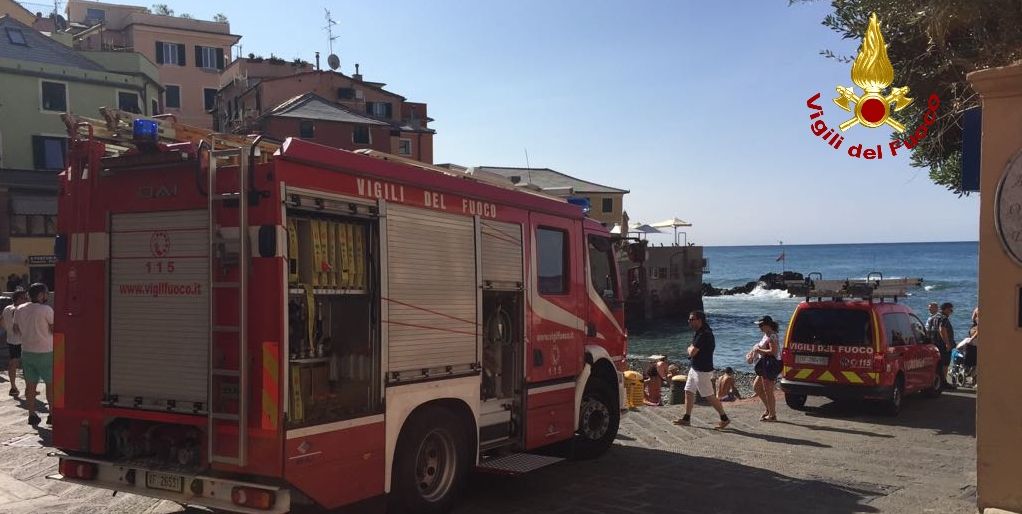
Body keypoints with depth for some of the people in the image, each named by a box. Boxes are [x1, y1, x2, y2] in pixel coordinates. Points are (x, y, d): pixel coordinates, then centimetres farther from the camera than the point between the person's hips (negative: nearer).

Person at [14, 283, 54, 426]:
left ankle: (32, 414, 13)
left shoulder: (20, 310, 4)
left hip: (26, 351, 6)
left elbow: (16, 329, 14)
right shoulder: (46, 309, -16)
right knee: (51, 384, 5)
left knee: (30, 384, 11)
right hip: (45, 352, -6)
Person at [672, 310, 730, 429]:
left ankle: (724, 418, 8)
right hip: (694, 368, 10)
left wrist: (690, 349, -2)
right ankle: (686, 418, 20)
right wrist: (692, 349, -4)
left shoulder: (704, 335, -24)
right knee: (689, 392, 13)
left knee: (709, 396, -3)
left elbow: (692, 352, -23)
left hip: (703, 370, -10)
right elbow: (692, 349, 18)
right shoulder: (698, 332, 10)